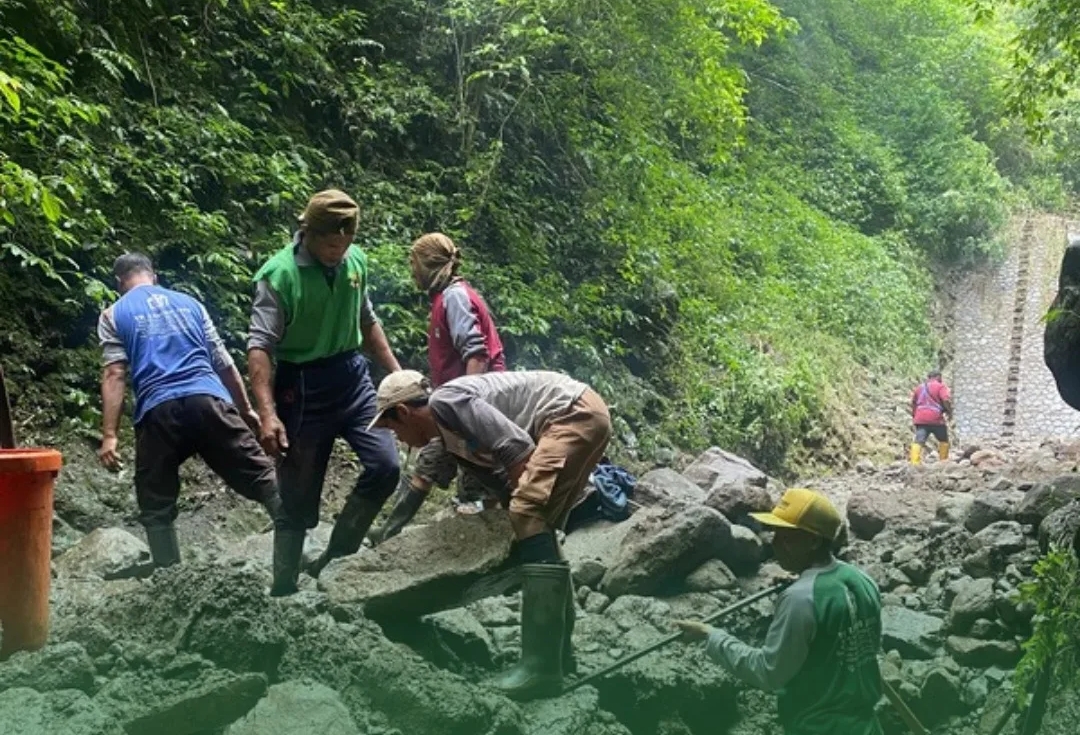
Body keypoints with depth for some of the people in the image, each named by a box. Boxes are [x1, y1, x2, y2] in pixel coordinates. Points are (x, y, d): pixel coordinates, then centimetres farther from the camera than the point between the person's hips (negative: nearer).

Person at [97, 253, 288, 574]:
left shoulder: (114, 315, 16)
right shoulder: (189, 303, 23)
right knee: (261, 476, 2)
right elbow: (223, 363, 22)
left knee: (156, 507, 11)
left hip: (159, 411, -1)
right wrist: (246, 410, 31)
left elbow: (115, 374, 2)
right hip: (208, 400, 1)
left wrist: (110, 435, -2)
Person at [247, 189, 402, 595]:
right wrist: (268, 414, -28)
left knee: (385, 465, -5)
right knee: (298, 497, 1)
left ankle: (333, 560, 12)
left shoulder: (355, 259, 1)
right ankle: (284, 586, 16)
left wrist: (397, 373, 14)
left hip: (353, 375, 5)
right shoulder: (279, 274, -17)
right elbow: (260, 346, -19)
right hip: (302, 385, -5)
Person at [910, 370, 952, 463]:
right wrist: (949, 411, 3)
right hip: (935, 419, -4)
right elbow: (946, 400, -12)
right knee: (943, 440, 17)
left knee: (918, 441, -8)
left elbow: (913, 402, 24)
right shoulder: (940, 386, 2)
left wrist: (914, 415, 34)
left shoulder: (919, 387, 20)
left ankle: (914, 462, -24)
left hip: (920, 419, 4)